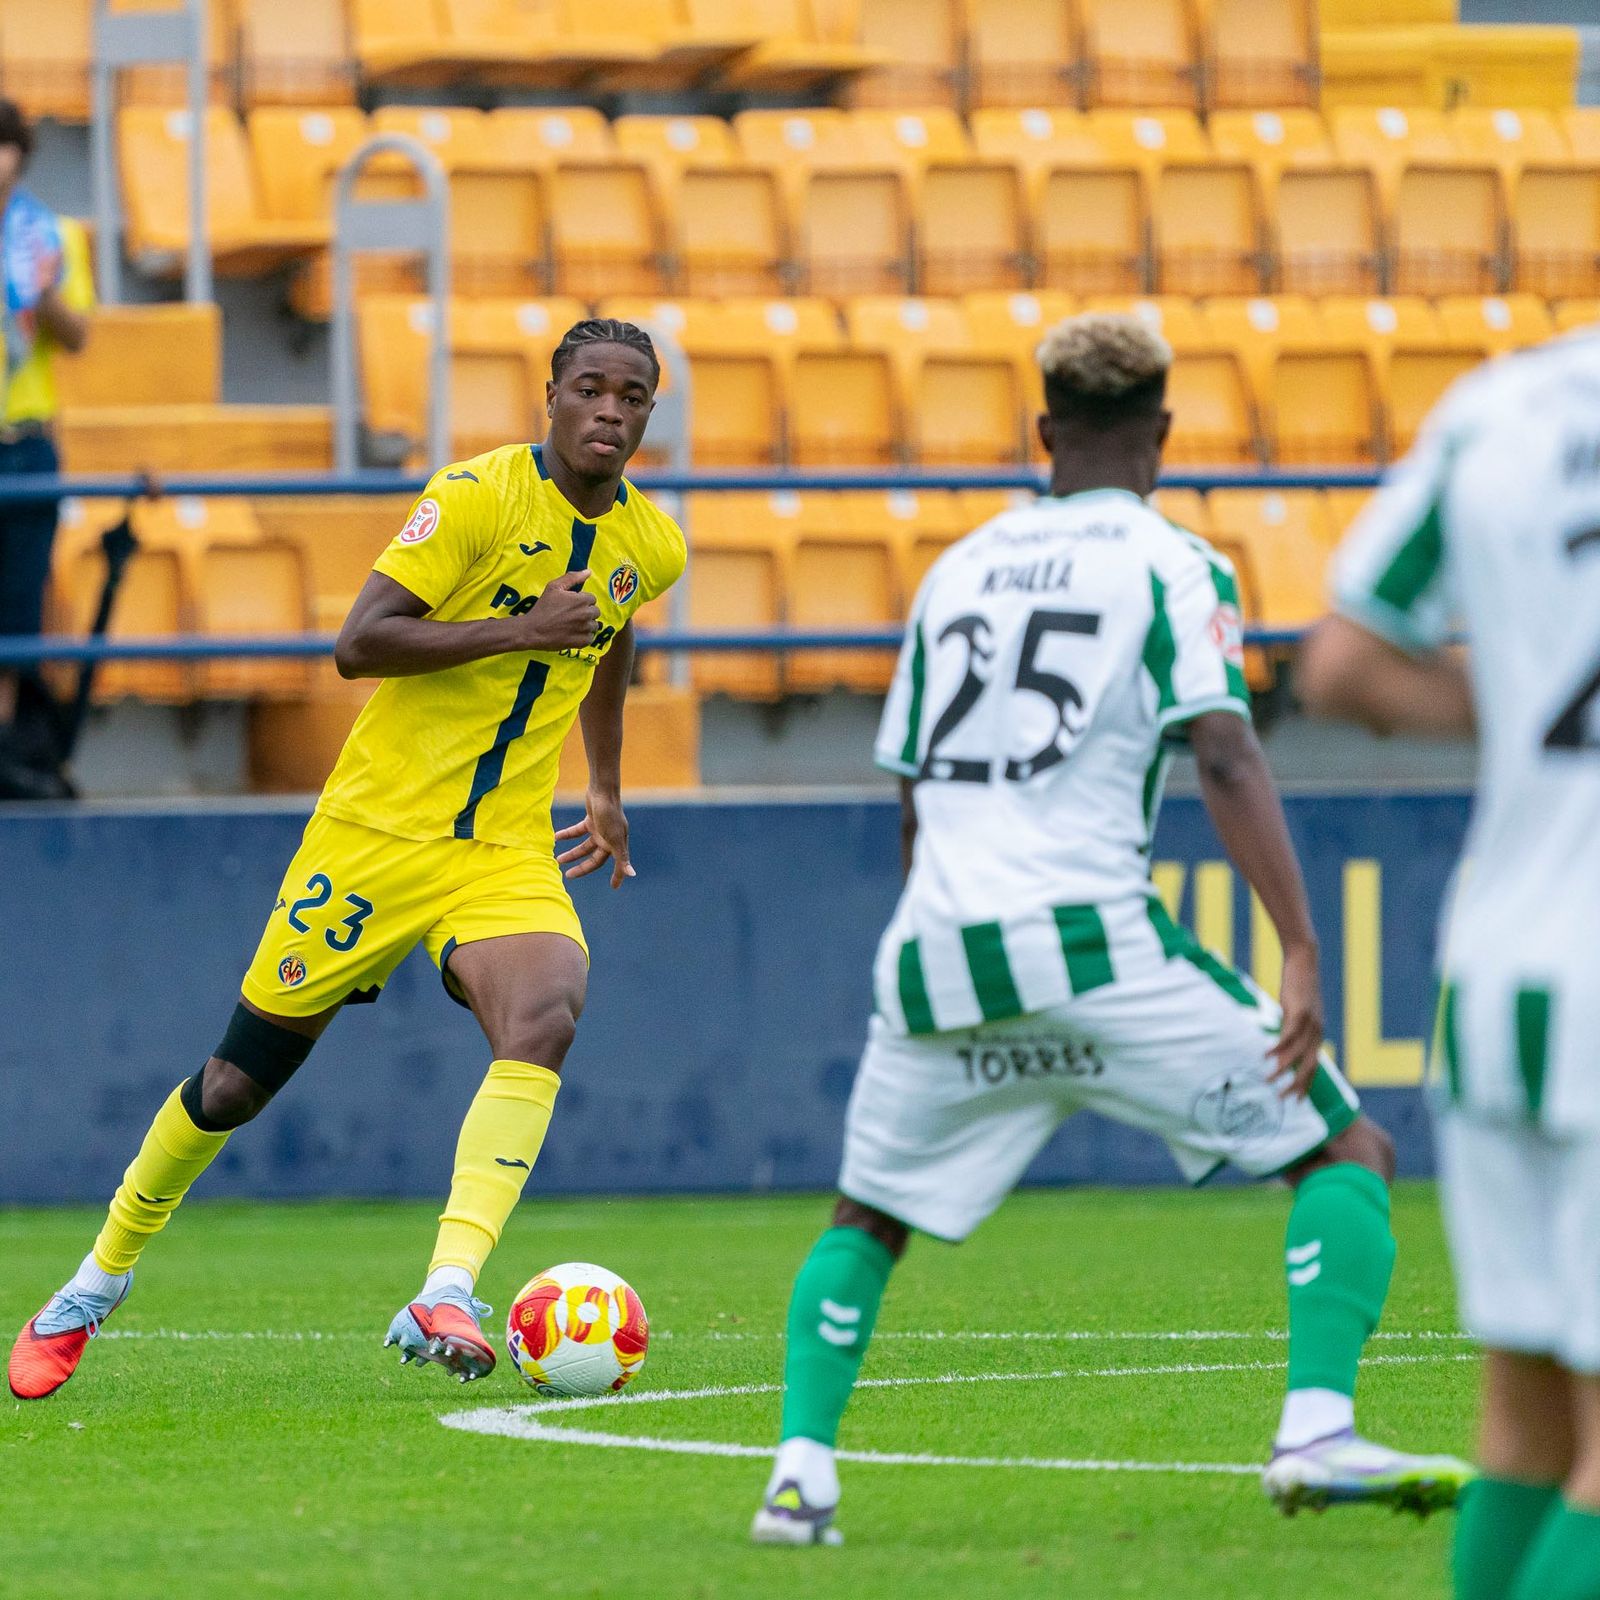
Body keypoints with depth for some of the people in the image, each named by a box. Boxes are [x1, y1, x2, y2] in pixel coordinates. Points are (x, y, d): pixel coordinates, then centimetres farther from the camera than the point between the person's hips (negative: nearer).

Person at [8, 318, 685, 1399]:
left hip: (509, 854, 3)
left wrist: (607, 788, 33)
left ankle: (445, 1302, -38)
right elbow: (358, 643, -22)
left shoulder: (652, 547, 6)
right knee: (241, 1079, 5)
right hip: (380, 826, -3)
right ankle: (97, 1286, 28)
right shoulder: (477, 496, -14)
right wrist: (518, 629, -26)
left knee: (545, 1020, -29)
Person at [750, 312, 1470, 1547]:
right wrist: (1302, 955, -14)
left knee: (868, 1220, 24)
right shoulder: (1173, 569, 4)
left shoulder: (956, 570, 19)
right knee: (1349, 1151, 5)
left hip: (937, 950, 4)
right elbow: (1226, 759, -10)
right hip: (1093, 937, -4)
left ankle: (801, 1470, 5)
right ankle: (1316, 1433, -12)